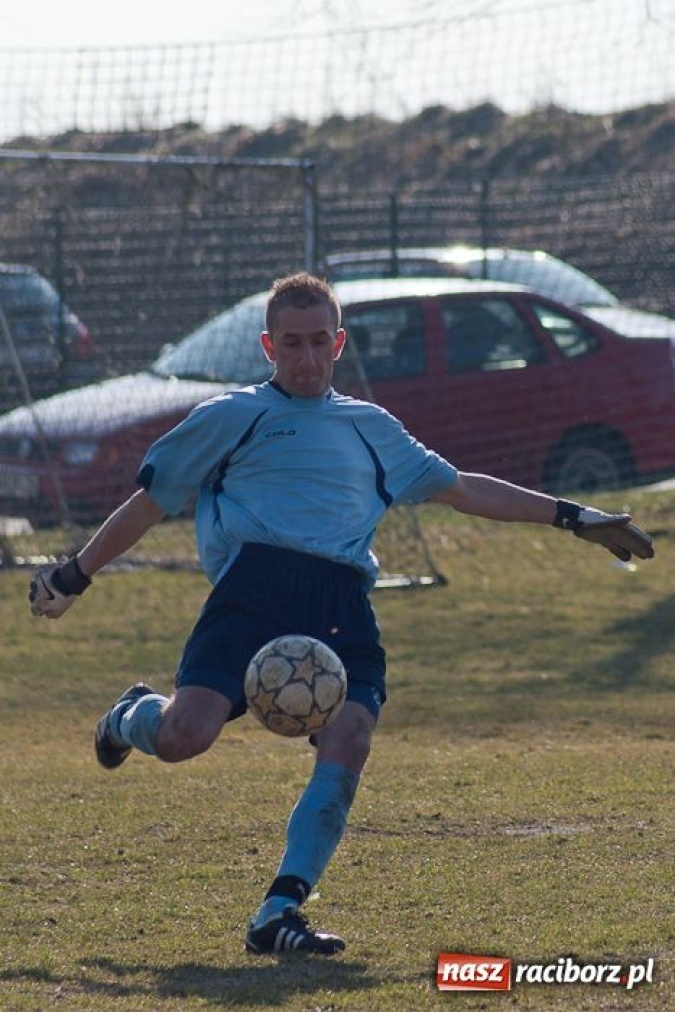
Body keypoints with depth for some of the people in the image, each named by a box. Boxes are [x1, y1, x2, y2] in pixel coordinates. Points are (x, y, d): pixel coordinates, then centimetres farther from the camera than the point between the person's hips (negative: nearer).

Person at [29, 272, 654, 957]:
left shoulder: (371, 428, 29)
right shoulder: (234, 417, 16)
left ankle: (279, 914, -18)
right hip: (258, 584, -4)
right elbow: (150, 502, 21)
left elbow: (462, 489, 35)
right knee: (185, 735, -24)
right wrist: (75, 574, 20)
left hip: (343, 606, 4)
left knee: (347, 745, -22)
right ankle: (134, 717, 15)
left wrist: (571, 517, 32)